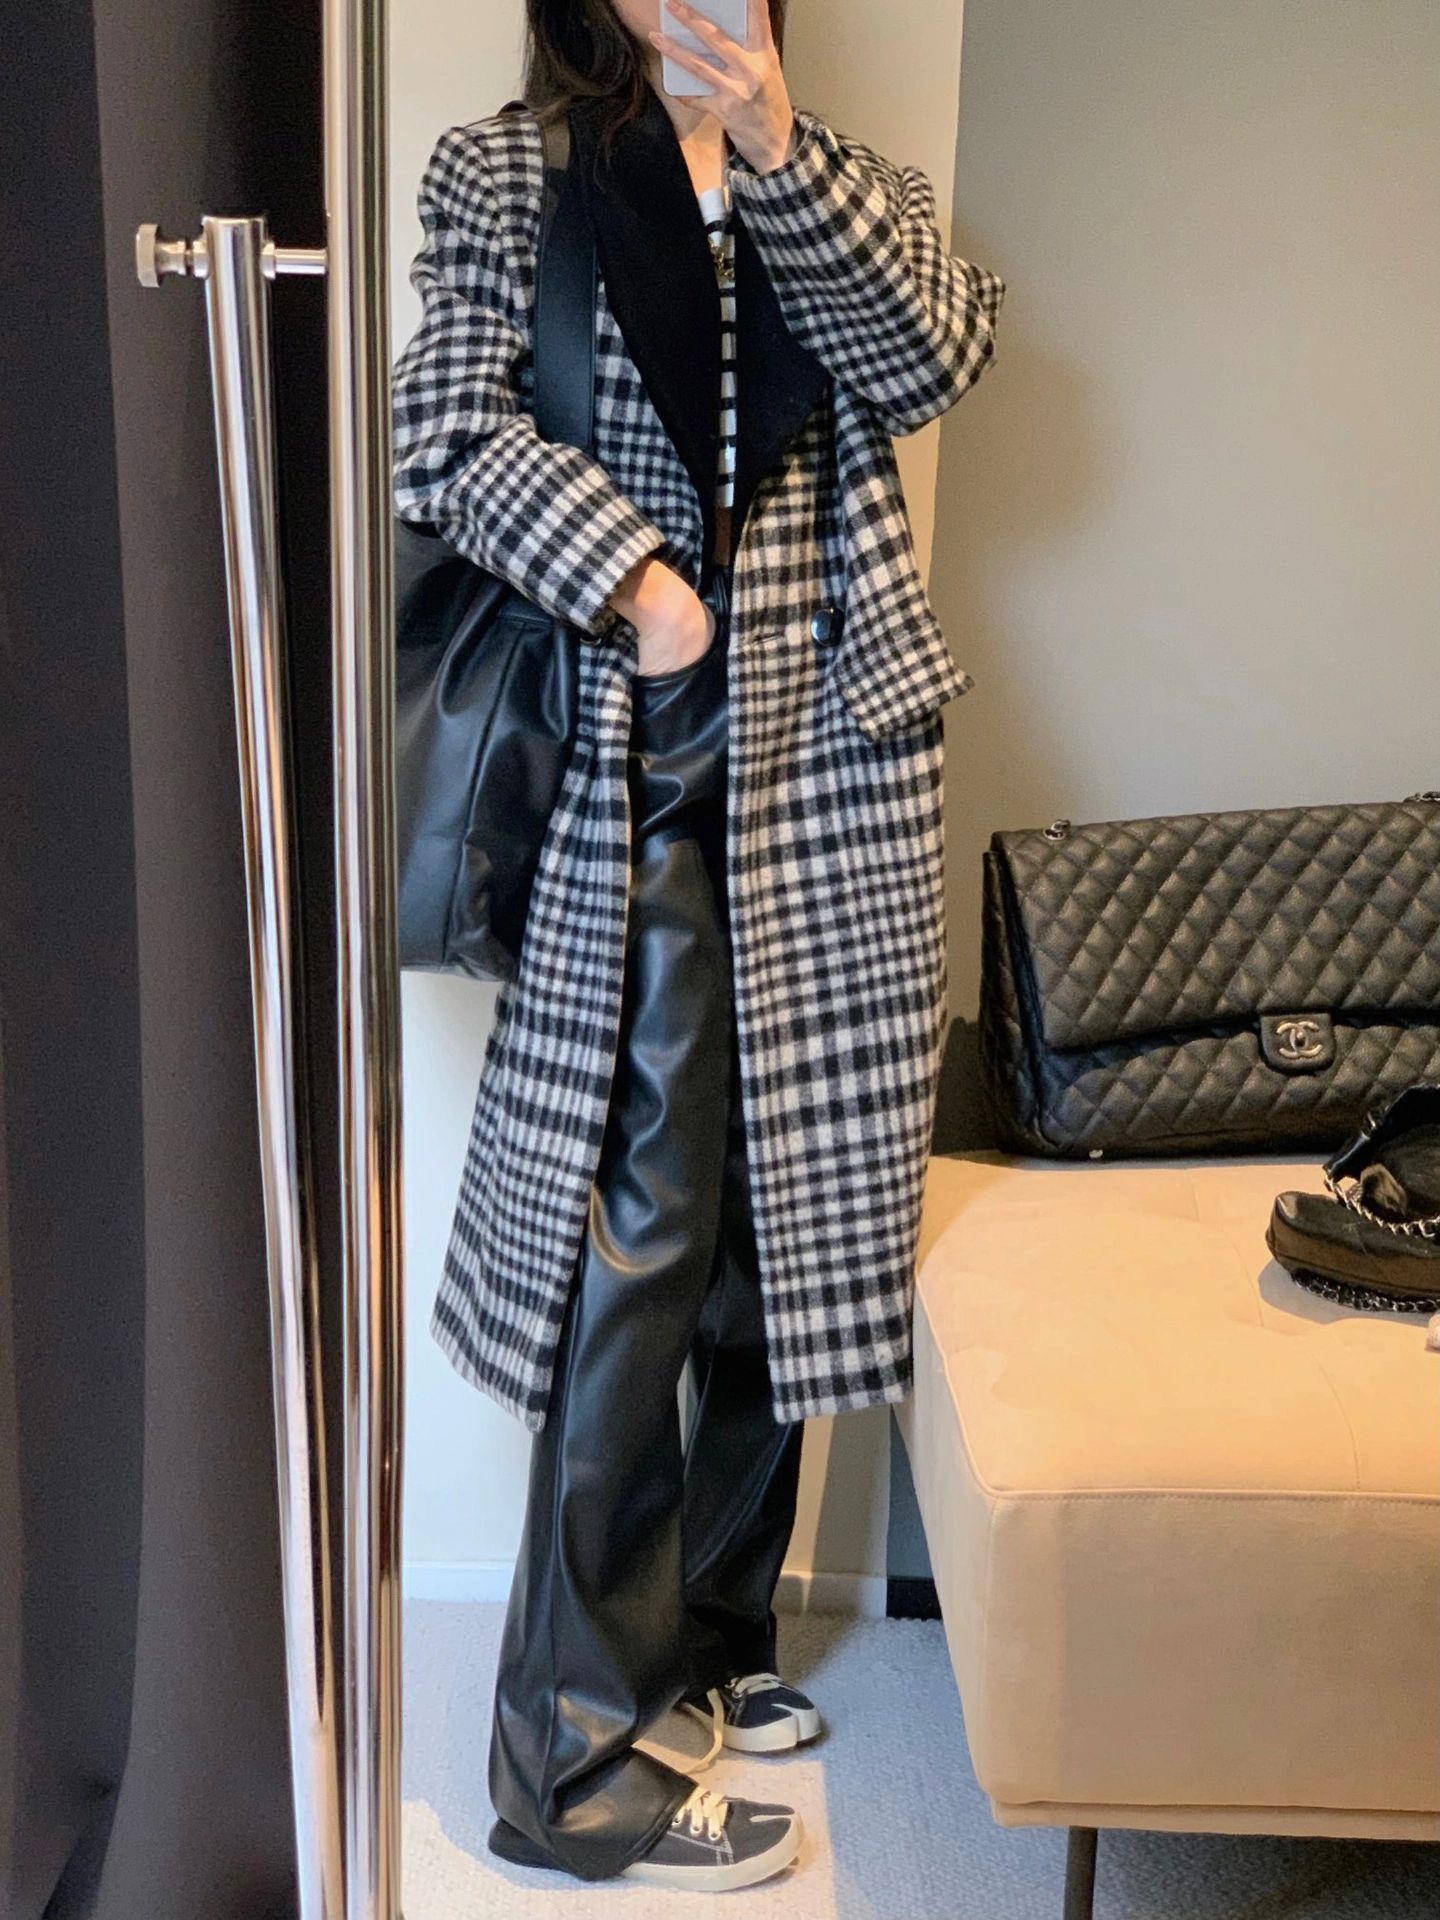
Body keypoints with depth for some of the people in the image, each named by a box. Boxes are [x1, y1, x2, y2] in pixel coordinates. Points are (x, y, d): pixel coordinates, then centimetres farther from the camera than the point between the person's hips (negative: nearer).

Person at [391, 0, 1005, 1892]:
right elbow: (452, 428, -5)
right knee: (649, 1220, -8)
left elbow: (933, 355, -4)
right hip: (639, 766, -4)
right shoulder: (499, 172, 7)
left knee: (790, 1200, 9)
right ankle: (578, 1755, 3)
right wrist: (630, 575, -15)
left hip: (832, 766, 5)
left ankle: (708, 1626, 27)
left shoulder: (839, 184, 16)